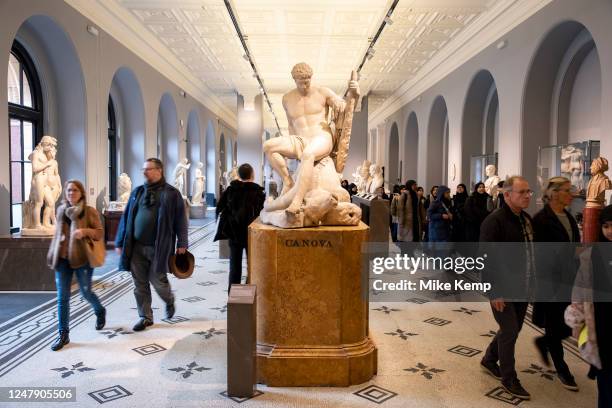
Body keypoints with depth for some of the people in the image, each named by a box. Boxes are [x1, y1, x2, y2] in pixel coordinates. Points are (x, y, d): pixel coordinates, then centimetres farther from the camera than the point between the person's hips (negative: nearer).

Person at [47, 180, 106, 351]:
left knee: (86, 293, 5)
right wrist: (52, 254, 17)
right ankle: (63, 334, 11)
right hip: (62, 259, 4)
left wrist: (85, 231, -25)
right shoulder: (61, 210, 10)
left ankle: (100, 311, 38)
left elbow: (100, 233, -7)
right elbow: (57, 233, 19)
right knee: (62, 297, 3)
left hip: (82, 258, -4)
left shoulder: (90, 211, -5)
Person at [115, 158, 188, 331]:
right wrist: (120, 242, 10)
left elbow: (180, 219, -3)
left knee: (157, 280, 1)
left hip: (159, 247, -4)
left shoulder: (171, 193, -1)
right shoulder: (137, 192, 11)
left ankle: (169, 301, 33)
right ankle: (145, 317, 21)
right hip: (136, 247, 4)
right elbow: (126, 217, 13)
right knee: (140, 283, 7)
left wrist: (181, 243, -8)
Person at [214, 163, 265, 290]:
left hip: (234, 233, 2)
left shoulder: (230, 190, -2)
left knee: (235, 266, 11)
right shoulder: (258, 192, -10)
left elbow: (220, 209, 4)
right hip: (252, 234, -2)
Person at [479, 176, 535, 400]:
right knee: (510, 331, 1)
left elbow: (531, 252, 15)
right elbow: (487, 258, -19)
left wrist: (532, 283, 13)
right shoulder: (494, 221, -18)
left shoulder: (527, 219, 7)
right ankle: (509, 379, 18)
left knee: (512, 329, 18)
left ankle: (489, 360, 39)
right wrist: (494, 291, -20)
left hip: (521, 288, 8)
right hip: (502, 289, -8)